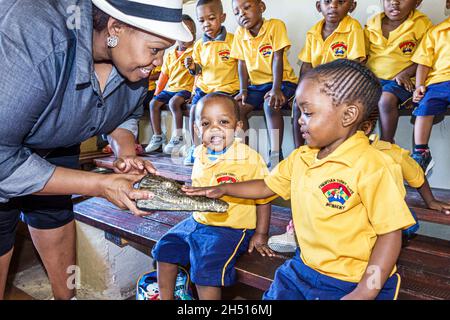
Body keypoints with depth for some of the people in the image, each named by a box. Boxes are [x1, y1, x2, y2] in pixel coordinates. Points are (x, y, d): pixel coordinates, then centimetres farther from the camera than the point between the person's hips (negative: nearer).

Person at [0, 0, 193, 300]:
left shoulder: (135, 60, -18)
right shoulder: (32, 37, -39)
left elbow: (127, 114, 1)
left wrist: (127, 154, -19)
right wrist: (98, 185, -36)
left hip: (57, 151, 5)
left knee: (58, 224, 17)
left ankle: (69, 295, 41)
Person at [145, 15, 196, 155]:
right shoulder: (170, 55, 16)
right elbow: (164, 75, 18)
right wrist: (157, 92, 14)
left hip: (186, 88, -6)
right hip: (169, 88, 7)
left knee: (174, 102, -32)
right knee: (154, 103, -8)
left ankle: (178, 136, -23)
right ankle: (158, 136, 2)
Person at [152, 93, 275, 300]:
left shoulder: (250, 159, -18)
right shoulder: (200, 155, 2)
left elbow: (263, 198, -11)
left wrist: (260, 235, -8)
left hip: (230, 229, -7)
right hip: (198, 221, 7)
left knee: (205, 268, -22)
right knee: (166, 248, 11)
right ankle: (165, 297, 29)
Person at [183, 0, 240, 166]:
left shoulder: (233, 41, -3)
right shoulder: (199, 45, 10)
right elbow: (199, 71, 16)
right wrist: (192, 67, -8)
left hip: (227, 87, -4)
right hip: (204, 86, 4)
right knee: (194, 109, -14)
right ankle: (196, 147, 0)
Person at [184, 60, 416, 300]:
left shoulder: (371, 166, -21)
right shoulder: (299, 158, 0)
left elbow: (390, 234, -17)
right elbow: (267, 186, 13)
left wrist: (364, 293, -19)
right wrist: (223, 189, 8)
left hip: (353, 282, -5)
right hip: (304, 268, 6)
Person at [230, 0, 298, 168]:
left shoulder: (275, 25, -11)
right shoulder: (240, 33, 3)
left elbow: (277, 58, -18)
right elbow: (242, 63, 3)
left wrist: (276, 89, -25)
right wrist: (243, 90, -6)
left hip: (283, 80, -5)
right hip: (256, 83, 6)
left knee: (271, 104, -33)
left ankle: (275, 154, -25)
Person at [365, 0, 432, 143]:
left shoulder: (422, 24, -2)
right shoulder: (373, 23, 8)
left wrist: (404, 74, -19)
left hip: (401, 80, -4)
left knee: (386, 100, -32)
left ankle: (387, 142, -14)